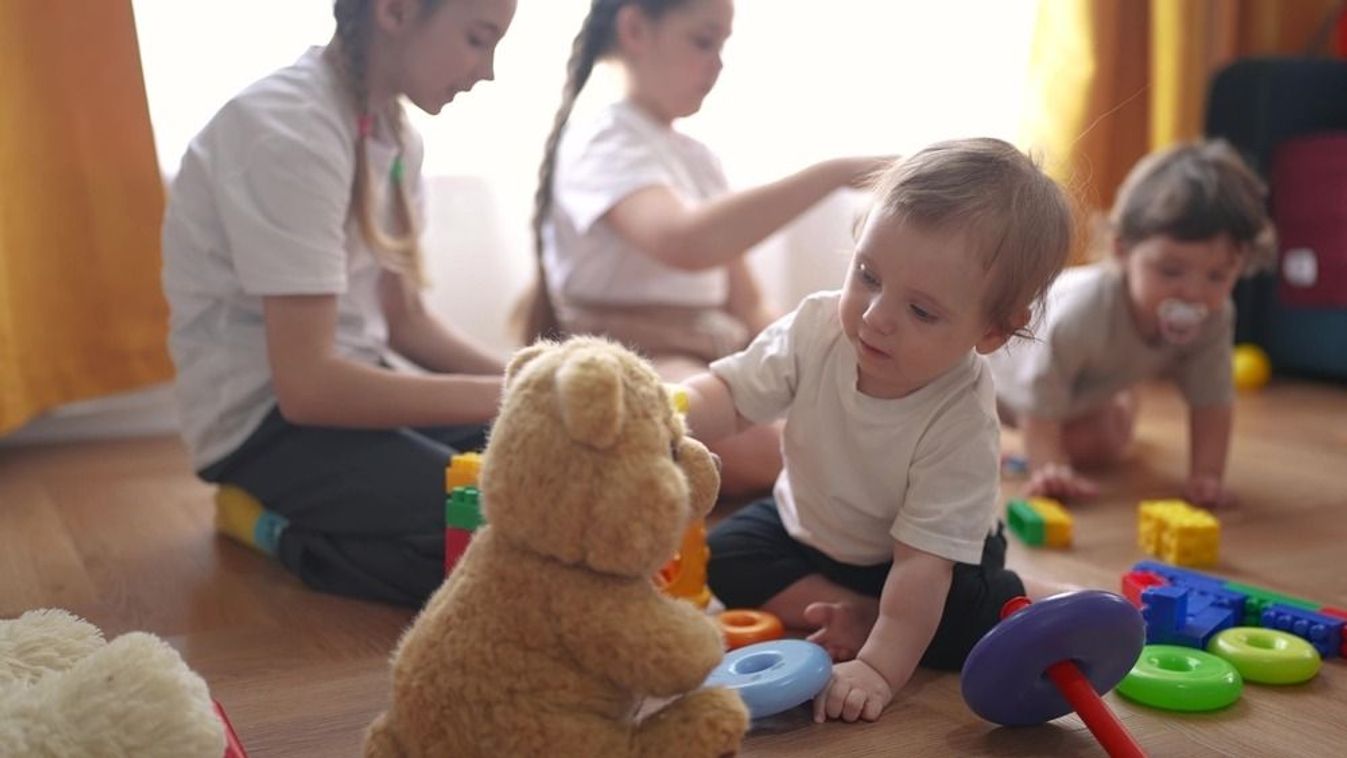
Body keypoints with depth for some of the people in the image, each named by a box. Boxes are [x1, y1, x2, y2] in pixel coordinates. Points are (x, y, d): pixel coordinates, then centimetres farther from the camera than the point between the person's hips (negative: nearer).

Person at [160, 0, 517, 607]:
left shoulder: (393, 135, 3)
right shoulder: (289, 129, -23)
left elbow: (404, 322, 9)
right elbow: (306, 383, -27)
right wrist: (505, 396, -24)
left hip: (341, 385, 9)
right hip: (265, 420, -9)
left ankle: (292, 511, 6)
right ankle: (281, 530, -2)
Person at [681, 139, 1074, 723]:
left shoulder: (962, 424, -36)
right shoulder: (817, 328, -26)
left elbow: (921, 560, -35)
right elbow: (730, 393, -20)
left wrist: (880, 668, -39)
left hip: (940, 551, -4)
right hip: (807, 529, 5)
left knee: (972, 621, -29)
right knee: (722, 560, -14)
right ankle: (867, 613, -12)